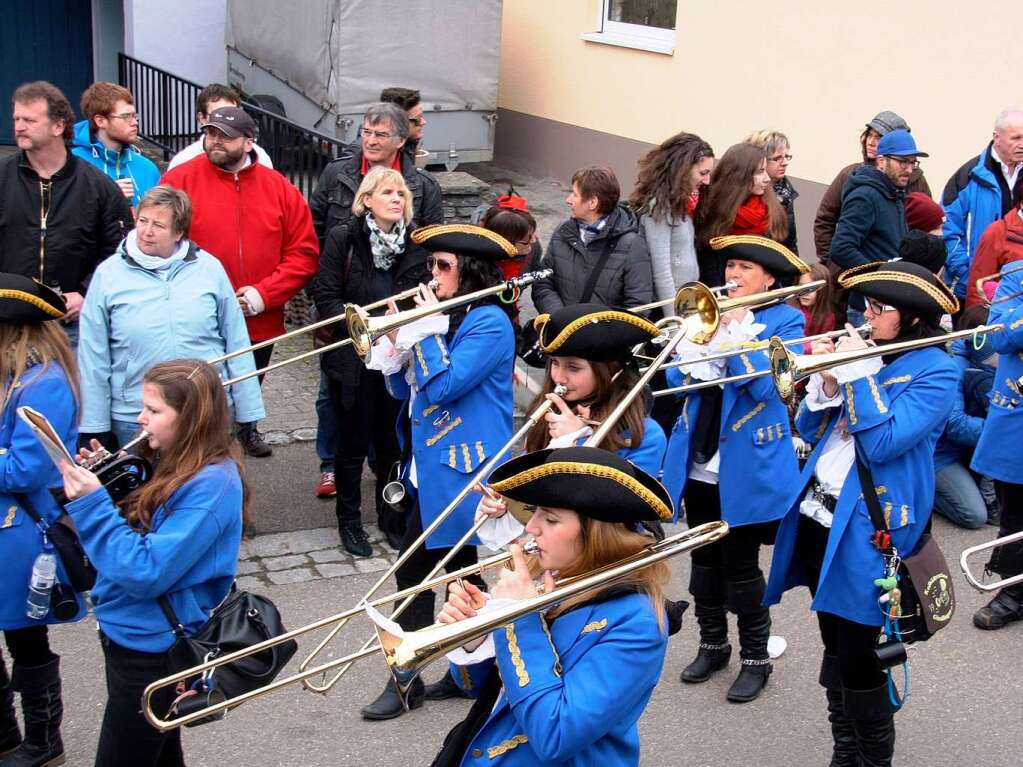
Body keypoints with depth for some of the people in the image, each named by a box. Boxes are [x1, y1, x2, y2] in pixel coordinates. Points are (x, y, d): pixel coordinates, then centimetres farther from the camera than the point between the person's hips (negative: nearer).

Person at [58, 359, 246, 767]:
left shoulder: (211, 484, -23)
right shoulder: (173, 466, 4)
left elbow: (147, 572, -27)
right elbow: (131, 530, 15)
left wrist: (93, 503, -26)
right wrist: (105, 482, -1)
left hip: (151, 651, -9)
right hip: (129, 634, 9)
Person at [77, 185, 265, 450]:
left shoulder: (209, 268, 2)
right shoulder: (108, 274, 0)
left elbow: (236, 342, 5)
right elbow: (93, 356, 3)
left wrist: (247, 412, 5)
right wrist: (94, 427, 2)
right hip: (133, 418, 0)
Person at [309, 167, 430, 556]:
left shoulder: (416, 245, 3)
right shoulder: (343, 238, -5)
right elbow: (325, 294, -8)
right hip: (353, 360, -2)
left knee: (393, 443, 10)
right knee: (354, 443, 7)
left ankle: (391, 517, 28)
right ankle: (349, 520, 24)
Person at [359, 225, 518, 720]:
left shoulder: (489, 322, -15)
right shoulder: (443, 317, 12)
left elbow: (441, 388, -23)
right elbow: (405, 392, 12)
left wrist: (426, 330, -16)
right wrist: (396, 343, -2)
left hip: (461, 470, -9)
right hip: (428, 467, 9)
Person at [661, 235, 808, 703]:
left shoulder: (785, 320, -6)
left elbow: (767, 386, -19)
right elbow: (678, 377, 2)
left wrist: (736, 330, -21)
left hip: (747, 467, -5)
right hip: (698, 462, 5)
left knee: (740, 566, 1)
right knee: (705, 560, 15)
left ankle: (756, 658, 18)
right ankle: (712, 644, 32)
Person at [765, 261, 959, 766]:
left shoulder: (935, 372, -9)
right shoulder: (865, 351, 11)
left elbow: (882, 443, -21)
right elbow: (811, 432, 10)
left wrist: (857, 372, -16)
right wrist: (828, 380, -6)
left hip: (866, 530, -7)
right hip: (818, 517, 7)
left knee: (859, 658, -2)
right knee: (835, 644, 17)